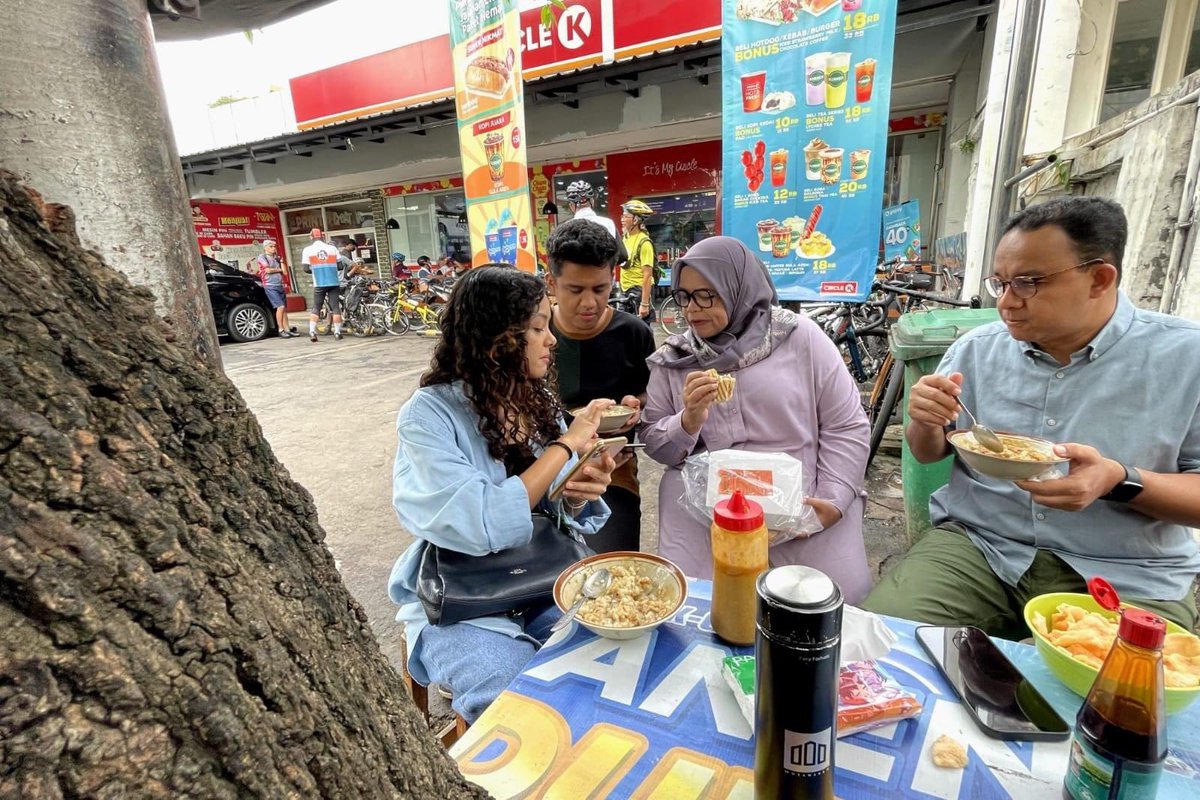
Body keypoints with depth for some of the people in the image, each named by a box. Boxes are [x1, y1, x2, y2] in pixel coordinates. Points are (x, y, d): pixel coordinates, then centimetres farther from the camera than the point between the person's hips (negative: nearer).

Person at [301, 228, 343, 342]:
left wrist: (315, 269, 17)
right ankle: (337, 332, 4)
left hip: (319, 284, 0)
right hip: (333, 282, 0)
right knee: (335, 307, 5)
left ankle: (312, 332, 0)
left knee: (315, 308, 9)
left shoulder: (307, 250, 0)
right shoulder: (332, 248, 2)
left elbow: (306, 269, -3)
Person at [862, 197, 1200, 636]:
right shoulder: (976, 349, 4)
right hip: (976, 546, 3)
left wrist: (1121, 481, -22)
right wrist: (927, 423, -11)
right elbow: (927, 454, 11)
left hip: (1123, 579, -2)